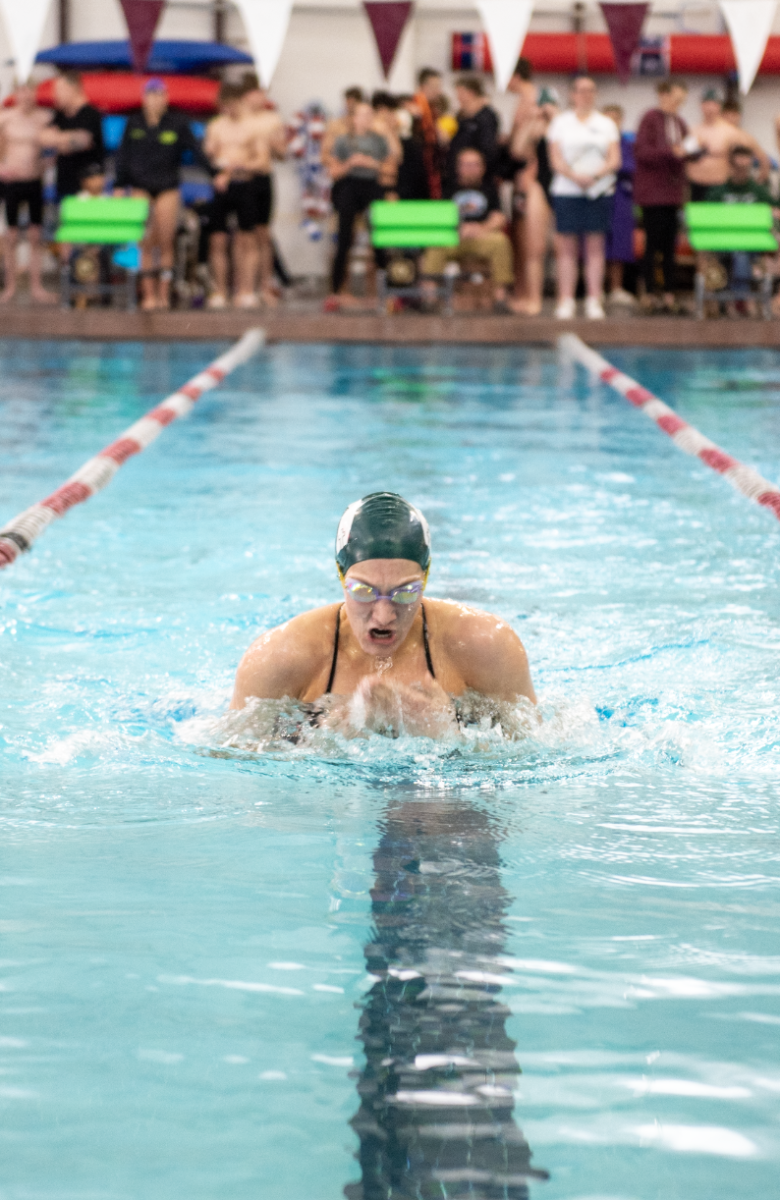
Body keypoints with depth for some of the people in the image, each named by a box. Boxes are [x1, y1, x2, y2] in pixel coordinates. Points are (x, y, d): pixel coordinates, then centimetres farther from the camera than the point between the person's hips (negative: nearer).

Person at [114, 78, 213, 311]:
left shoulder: (178, 123, 1)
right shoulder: (134, 123, 5)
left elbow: (195, 150, -1)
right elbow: (123, 156, 8)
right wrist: (119, 186, 5)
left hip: (167, 188, -1)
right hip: (140, 188, 1)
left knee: (165, 243, -1)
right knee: (145, 244, 0)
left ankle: (164, 294, 5)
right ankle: (149, 294, 3)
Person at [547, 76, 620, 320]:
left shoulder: (606, 124, 12)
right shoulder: (561, 123, 9)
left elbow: (615, 160, 4)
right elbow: (556, 159, 1)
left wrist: (596, 175, -15)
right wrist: (575, 176, -16)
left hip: (599, 190, 1)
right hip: (567, 190, -1)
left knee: (595, 247, -1)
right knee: (567, 247, -2)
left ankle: (594, 301, 0)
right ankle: (566, 301, -1)